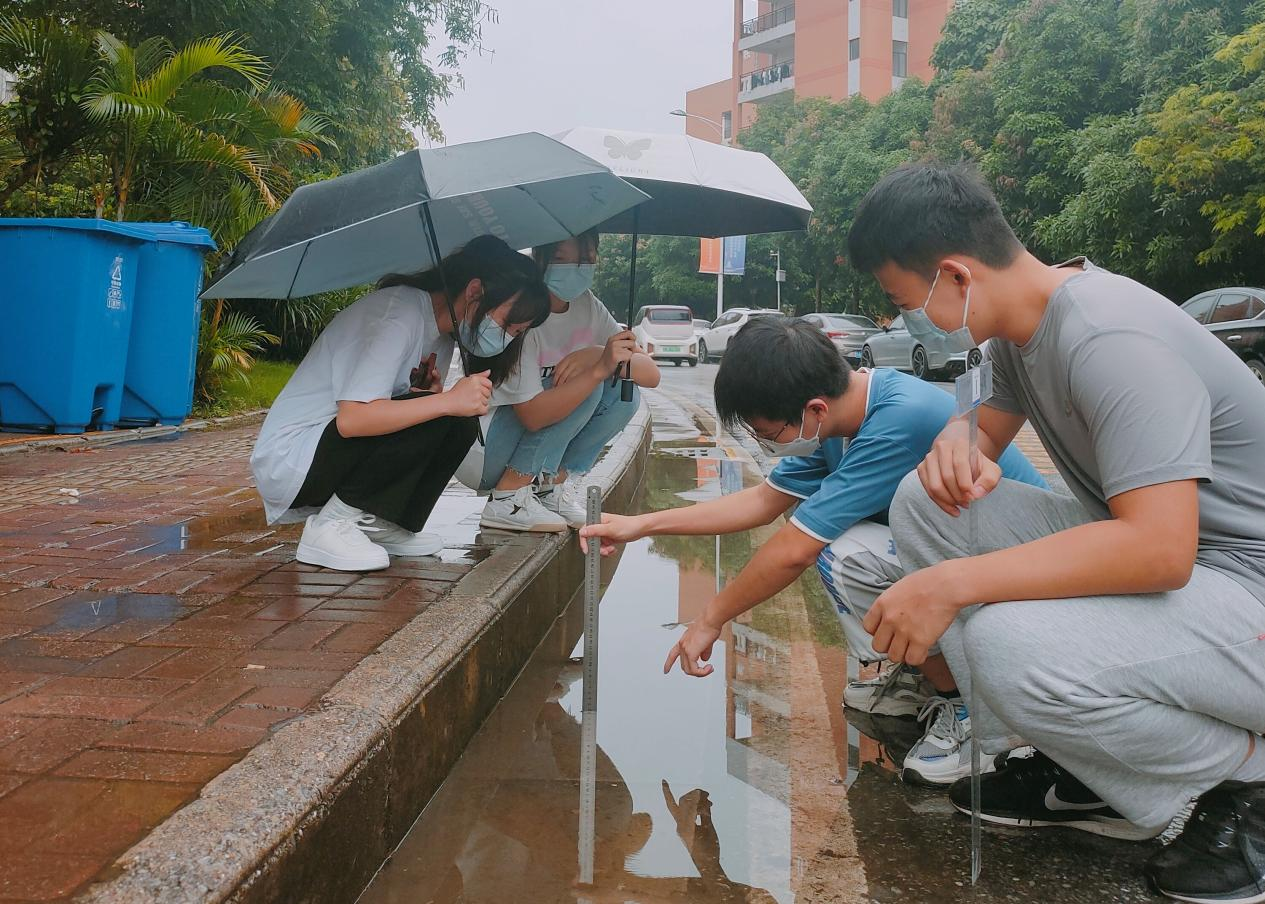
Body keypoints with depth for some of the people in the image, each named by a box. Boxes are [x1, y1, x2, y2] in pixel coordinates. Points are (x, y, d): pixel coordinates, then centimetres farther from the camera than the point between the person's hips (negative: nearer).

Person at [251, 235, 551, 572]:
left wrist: (435, 393, -17)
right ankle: (331, 525, -16)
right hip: (288, 461, -9)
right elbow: (351, 419, -31)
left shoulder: (443, 337, 9)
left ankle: (373, 522, 1)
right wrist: (446, 401, -34)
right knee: (436, 423, -26)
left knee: (460, 425, -6)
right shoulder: (399, 312, -22)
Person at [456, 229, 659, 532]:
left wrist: (598, 356, -25)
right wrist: (600, 368, -37)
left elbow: (651, 374, -6)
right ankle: (507, 499, -20)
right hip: (479, 452, -7)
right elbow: (532, 415, -29)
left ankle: (555, 485, -4)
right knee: (587, 386, -24)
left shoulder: (587, 306, -1)